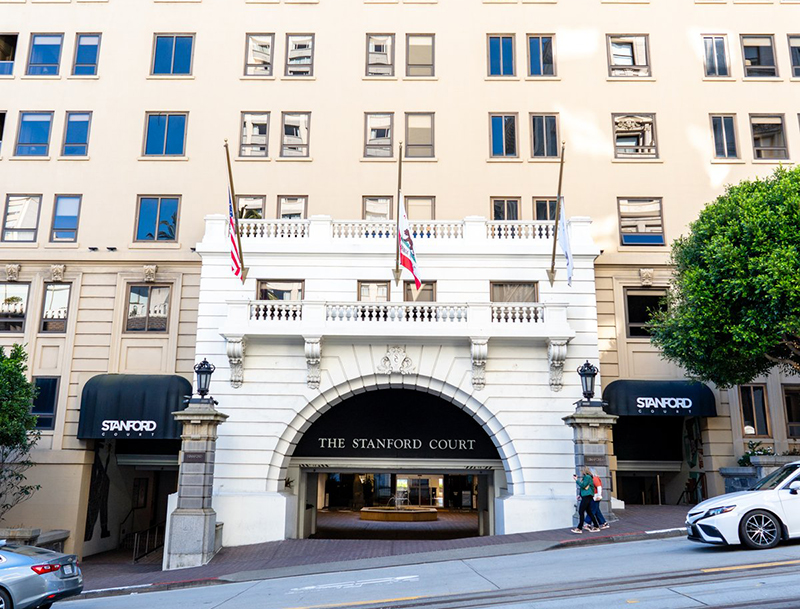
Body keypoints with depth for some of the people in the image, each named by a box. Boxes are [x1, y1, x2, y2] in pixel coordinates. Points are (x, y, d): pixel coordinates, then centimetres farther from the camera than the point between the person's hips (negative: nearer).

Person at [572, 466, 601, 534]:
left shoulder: (587, 477, -12)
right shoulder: (585, 477, 18)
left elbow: (583, 485, -20)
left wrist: (576, 480, -13)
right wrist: (580, 495, 18)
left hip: (587, 497, -10)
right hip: (585, 496, 10)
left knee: (581, 511, -12)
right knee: (589, 511, 14)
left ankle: (579, 528, -13)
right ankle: (596, 526, 19)